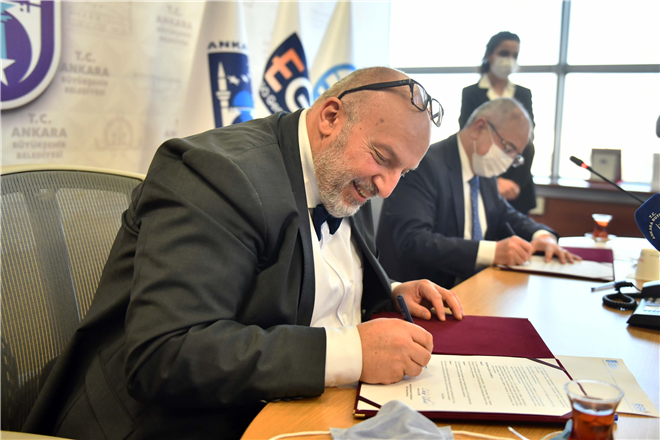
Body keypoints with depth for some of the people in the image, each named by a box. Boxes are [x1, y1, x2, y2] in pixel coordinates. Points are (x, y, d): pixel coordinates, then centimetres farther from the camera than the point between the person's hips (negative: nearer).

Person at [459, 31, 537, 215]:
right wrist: (495, 181, -17)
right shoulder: (471, 93, 1)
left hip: (519, 186, 3)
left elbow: (527, 144, 5)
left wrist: (516, 182, -10)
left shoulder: (524, 94, 10)